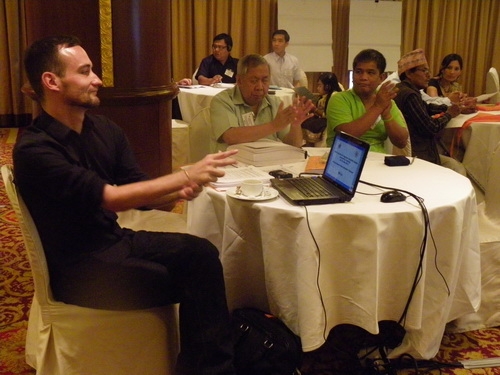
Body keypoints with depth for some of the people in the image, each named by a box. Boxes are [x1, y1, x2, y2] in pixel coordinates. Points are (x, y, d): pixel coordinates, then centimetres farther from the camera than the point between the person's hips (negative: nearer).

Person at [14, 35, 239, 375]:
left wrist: (179, 192, -17)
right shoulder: (34, 150, -19)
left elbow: (140, 193, 5)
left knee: (201, 252, -18)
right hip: (78, 268, -6)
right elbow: (110, 198, -27)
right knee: (191, 282, -18)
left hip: (116, 240, 7)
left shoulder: (105, 129, 3)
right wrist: (187, 175, -27)